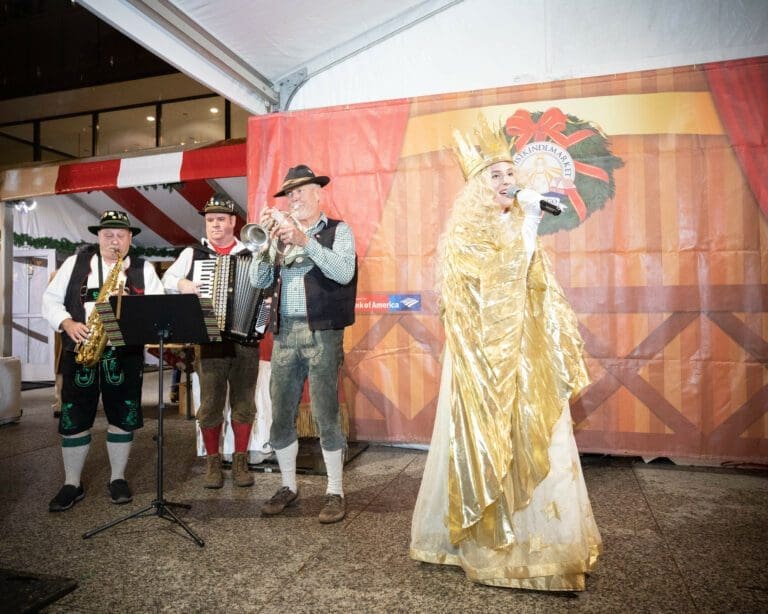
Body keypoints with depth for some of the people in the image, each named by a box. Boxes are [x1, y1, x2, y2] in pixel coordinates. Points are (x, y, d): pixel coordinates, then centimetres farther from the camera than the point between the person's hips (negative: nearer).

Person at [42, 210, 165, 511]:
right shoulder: (76, 262, 9)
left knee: (122, 416, 5)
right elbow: (50, 298, 7)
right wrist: (67, 323, -10)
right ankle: (72, 483, 19)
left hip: (125, 353, 0)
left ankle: (118, 478, 21)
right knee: (73, 418, 4)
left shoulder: (144, 269, 6)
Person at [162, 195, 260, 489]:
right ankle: (213, 461, 21)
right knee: (210, 404, 4)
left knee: (244, 403, 6)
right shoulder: (193, 253, 10)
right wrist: (182, 284, -8)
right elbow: (166, 279, 13)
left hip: (246, 339, 0)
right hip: (209, 340, 0)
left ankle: (240, 461, 21)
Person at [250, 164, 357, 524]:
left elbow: (343, 272, -13)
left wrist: (304, 240, -18)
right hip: (284, 332, 5)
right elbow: (259, 281, 8)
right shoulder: (281, 235, 16)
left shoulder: (338, 231, 5)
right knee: (280, 416, 8)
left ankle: (335, 491, 12)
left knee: (326, 415, -3)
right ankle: (288, 486, 24)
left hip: (322, 332, -4)